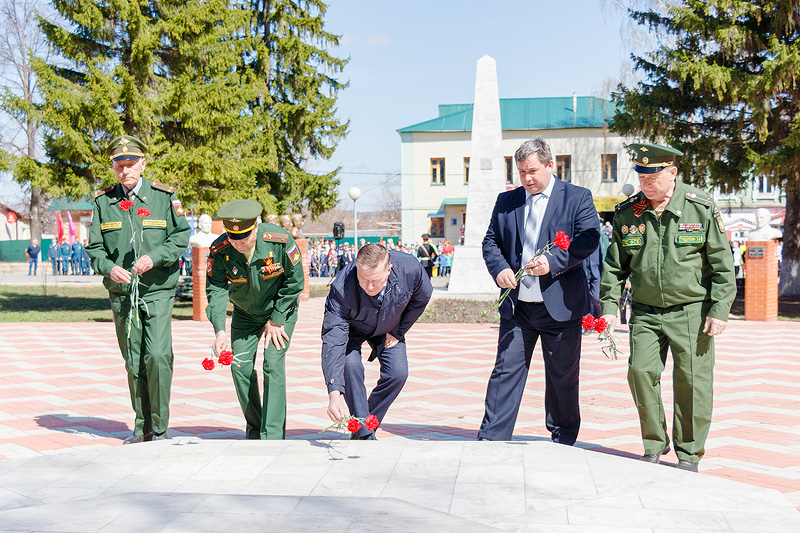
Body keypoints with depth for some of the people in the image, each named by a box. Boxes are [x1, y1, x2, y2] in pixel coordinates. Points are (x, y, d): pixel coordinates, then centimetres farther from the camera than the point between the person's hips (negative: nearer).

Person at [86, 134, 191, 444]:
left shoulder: (164, 197, 2)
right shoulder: (104, 202, 7)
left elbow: (181, 236, 2)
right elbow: (94, 248, 7)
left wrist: (154, 257, -14)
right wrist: (109, 268, -14)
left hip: (157, 291, -2)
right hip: (121, 294, 3)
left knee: (158, 355, -14)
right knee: (133, 362, 7)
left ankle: (160, 428, -2)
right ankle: (142, 428, 17)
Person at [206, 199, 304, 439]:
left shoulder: (280, 241, -29)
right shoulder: (219, 251, -23)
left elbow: (294, 282, -16)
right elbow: (216, 290, -24)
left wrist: (276, 321, -13)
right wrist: (220, 330, -39)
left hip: (280, 311, -3)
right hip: (245, 315, 3)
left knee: (274, 366, -14)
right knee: (240, 367, -1)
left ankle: (273, 436, -10)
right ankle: (254, 429, 19)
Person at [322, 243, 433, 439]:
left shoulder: (410, 269, -36)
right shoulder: (341, 289, -42)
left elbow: (421, 298, -10)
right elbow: (332, 341, -43)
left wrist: (398, 332, -8)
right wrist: (334, 394, -51)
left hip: (388, 329, 2)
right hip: (352, 328, -2)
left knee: (397, 373, -13)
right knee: (350, 366, -26)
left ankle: (367, 428, 6)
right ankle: (363, 435, -13)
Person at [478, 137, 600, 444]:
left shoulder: (577, 197, 0)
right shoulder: (506, 201, 12)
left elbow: (589, 239, -10)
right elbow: (491, 241, 12)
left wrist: (553, 262, -22)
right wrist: (499, 268, -9)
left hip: (560, 306, -3)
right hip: (516, 306, 3)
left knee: (563, 377, 8)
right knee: (505, 371, 2)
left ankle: (563, 439, 24)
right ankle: (491, 438, 7)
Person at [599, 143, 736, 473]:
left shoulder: (702, 209, -5)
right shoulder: (628, 213, 3)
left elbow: (722, 263, -2)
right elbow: (614, 265, 10)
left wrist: (719, 309, -8)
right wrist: (609, 306, 2)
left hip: (692, 311, -2)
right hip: (645, 312, 3)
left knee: (691, 380, -1)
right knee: (641, 373, -6)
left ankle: (689, 453, 15)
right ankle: (654, 446, 12)